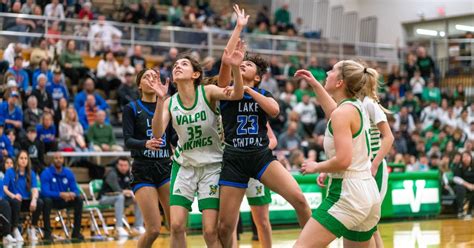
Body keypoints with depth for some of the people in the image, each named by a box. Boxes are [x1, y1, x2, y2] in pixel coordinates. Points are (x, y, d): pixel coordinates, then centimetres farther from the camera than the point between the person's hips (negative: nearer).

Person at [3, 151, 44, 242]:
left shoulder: (31, 173, 5)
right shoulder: (10, 172, -2)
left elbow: (35, 190, -7)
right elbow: (4, 188, -10)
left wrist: (34, 199, -29)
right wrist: (13, 195, -31)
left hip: (26, 201, 3)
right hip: (14, 200, -3)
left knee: (39, 202, -27)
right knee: (16, 202, -38)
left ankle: (32, 230, -13)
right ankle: (15, 230, -25)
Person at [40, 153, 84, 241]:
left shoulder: (68, 173, -3)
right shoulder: (46, 173, -15)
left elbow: (75, 190, -5)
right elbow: (45, 192, -26)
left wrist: (73, 194, -31)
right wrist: (60, 194, -39)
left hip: (64, 200, 4)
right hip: (52, 200, -4)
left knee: (79, 199, -19)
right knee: (47, 200, -36)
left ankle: (76, 232, -11)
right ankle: (47, 233, -28)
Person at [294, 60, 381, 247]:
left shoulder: (343, 112, -13)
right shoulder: (357, 106, 12)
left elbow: (343, 160, -21)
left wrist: (316, 167, -5)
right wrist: (314, 84, 40)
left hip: (348, 194, -9)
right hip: (369, 193, 9)